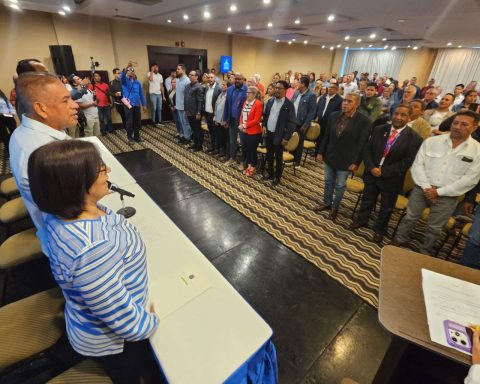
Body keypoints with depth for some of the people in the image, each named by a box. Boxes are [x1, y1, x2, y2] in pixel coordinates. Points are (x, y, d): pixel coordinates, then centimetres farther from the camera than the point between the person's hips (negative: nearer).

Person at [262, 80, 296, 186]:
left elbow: (292, 122, -12)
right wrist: (264, 125, 1)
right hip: (268, 133, 5)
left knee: (278, 157, 7)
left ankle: (277, 177, 23)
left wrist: (286, 137, -16)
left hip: (279, 135, -5)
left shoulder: (289, 105, -11)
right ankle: (269, 173, 34)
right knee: (269, 155, 17)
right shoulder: (270, 101, 6)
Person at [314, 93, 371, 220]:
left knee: (339, 186, 9)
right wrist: (321, 152, 5)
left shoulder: (364, 121, -13)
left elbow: (362, 144, -12)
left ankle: (335, 208, 27)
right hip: (329, 157, 4)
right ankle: (327, 203, 35)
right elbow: (326, 136, 6)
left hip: (345, 160, -4)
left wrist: (356, 162, -13)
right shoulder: (334, 116, -1)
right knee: (328, 182, 17)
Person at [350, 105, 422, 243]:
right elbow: (367, 149, -2)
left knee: (386, 208, 15)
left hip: (391, 179, -2)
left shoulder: (414, 138, -12)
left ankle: (379, 230, 37)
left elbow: (407, 162, -14)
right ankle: (361, 220, 44)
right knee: (367, 200, 20)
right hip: (372, 173, 2)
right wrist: (371, 168, -15)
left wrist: (383, 172, -18)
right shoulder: (379, 129, -1)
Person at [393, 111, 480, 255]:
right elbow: (417, 165, -4)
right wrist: (426, 187, -14)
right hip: (421, 189, 1)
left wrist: (439, 192, -14)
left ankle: (425, 253, 32)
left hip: (447, 196, 0)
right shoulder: (431, 141, -3)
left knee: (434, 228, 12)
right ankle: (399, 241, 32)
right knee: (409, 217, 12)